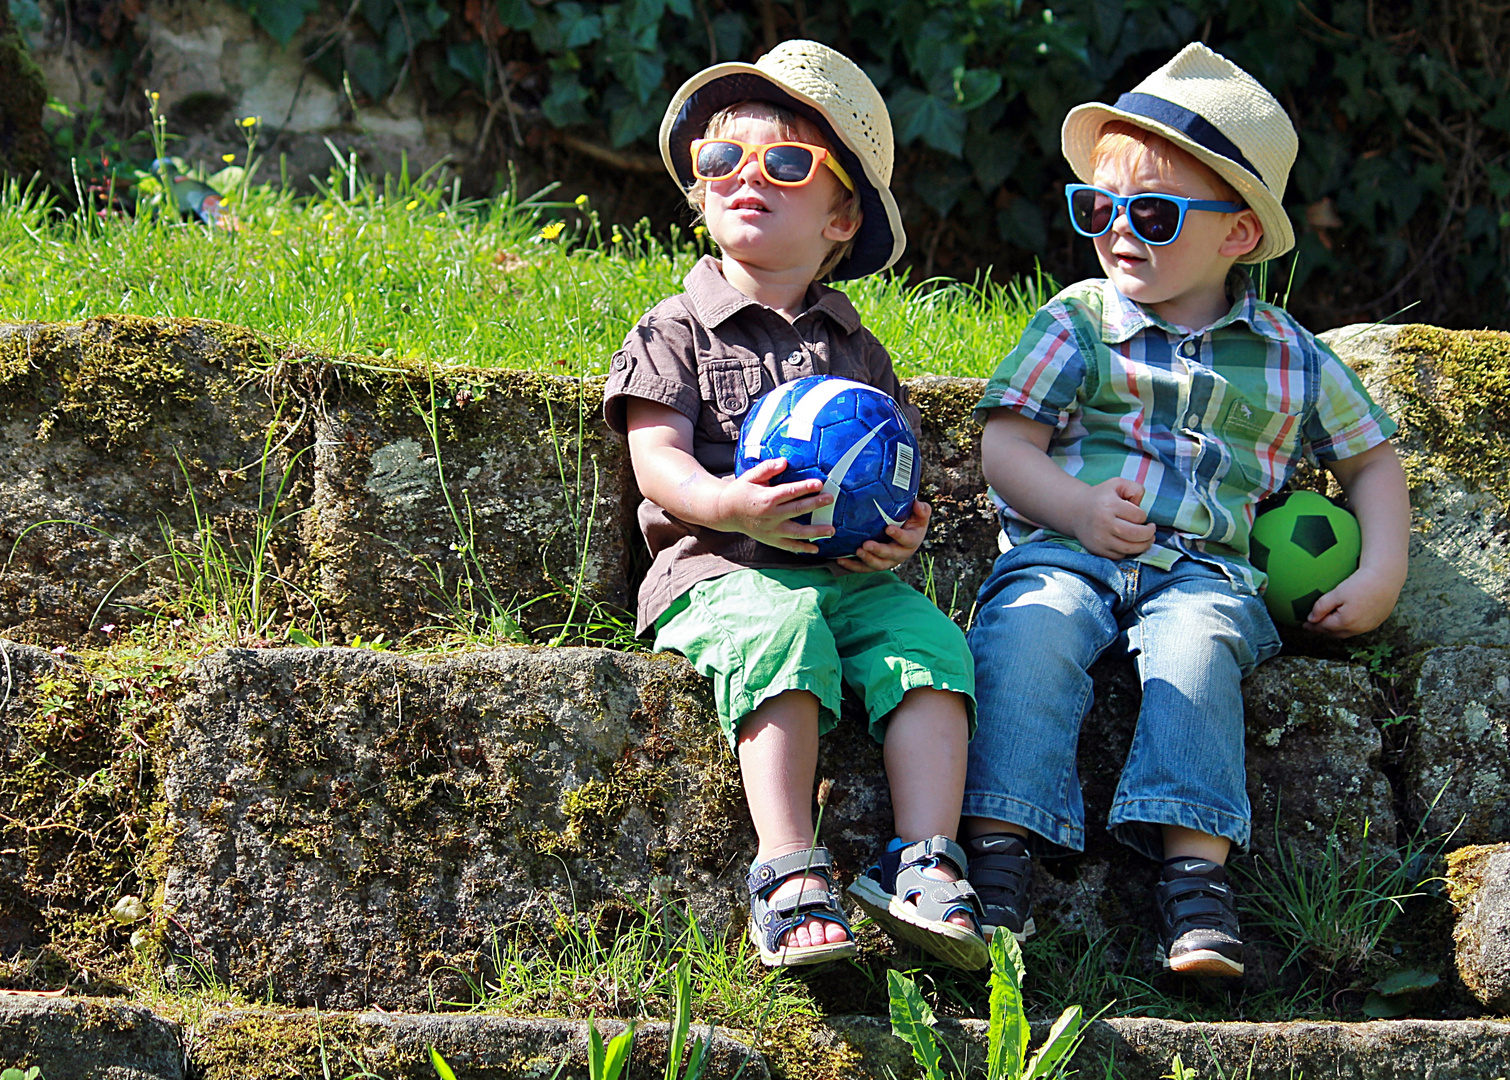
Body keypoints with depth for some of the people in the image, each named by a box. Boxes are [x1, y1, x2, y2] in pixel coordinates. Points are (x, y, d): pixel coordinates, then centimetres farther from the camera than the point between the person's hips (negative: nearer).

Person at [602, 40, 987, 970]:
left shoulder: (858, 350, 22)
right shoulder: (677, 334, 10)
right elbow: (658, 459, -3)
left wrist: (903, 530, -8)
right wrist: (727, 504, -25)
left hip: (851, 572, 4)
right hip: (721, 573, -4)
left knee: (929, 640, -26)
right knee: (781, 633, -36)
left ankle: (925, 864, -32)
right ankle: (791, 876, -44)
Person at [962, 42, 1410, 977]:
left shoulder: (1287, 356, 15)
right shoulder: (1076, 324, 12)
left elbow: (1371, 457, 25)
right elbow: (1005, 445, 5)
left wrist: (1383, 571, 9)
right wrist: (1078, 506, -14)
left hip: (1203, 569, 0)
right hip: (1062, 552, 0)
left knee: (1194, 646, -34)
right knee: (1031, 630, -33)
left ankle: (1196, 869, -42)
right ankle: (1001, 843, -37)